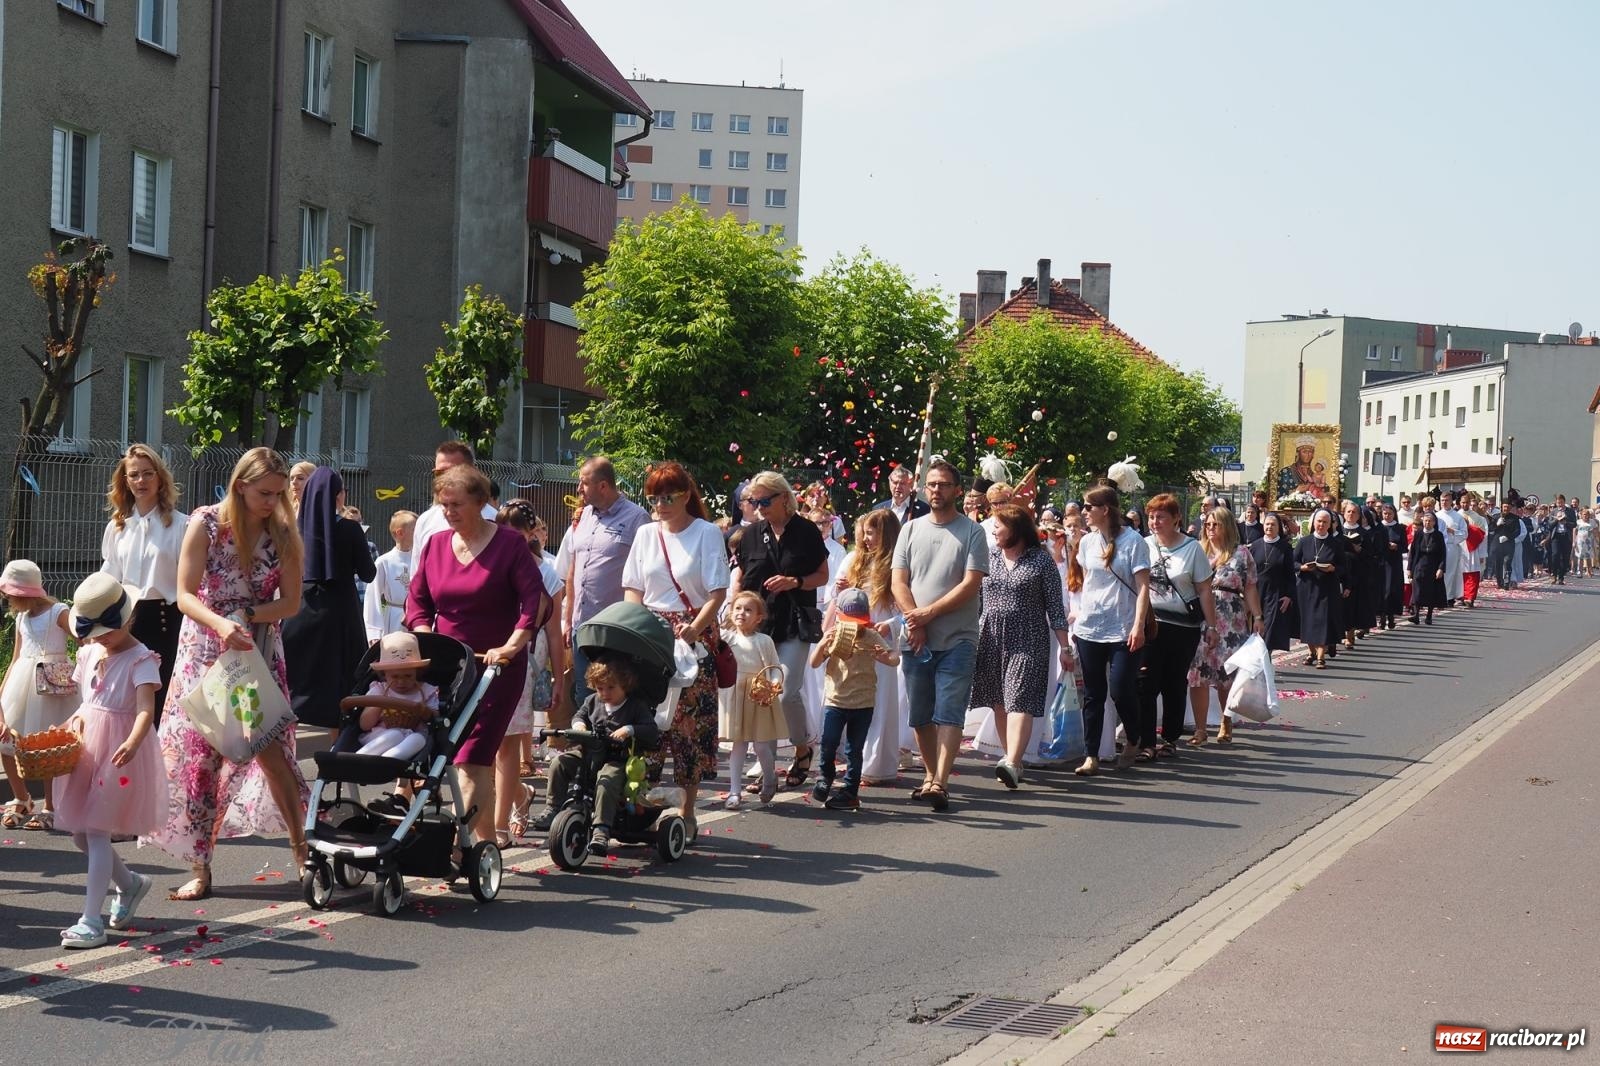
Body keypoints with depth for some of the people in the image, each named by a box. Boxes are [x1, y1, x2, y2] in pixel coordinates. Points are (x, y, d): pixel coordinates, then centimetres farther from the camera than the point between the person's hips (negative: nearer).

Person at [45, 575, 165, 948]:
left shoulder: (140, 659, -13)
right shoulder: (89, 652, 11)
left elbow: (145, 708, -26)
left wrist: (133, 742, -44)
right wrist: (72, 723, 0)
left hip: (118, 752, -8)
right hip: (85, 747, 8)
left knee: (97, 833, -11)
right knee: (80, 833, 11)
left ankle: (91, 921, -9)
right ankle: (129, 883, 34)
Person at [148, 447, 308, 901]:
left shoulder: (281, 533, -2)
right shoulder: (205, 524, -8)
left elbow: (291, 603, -3)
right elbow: (185, 596, -13)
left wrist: (246, 617, -18)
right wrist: (221, 624, -30)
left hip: (260, 654, 1)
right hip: (205, 653, -1)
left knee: (272, 749, -9)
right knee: (198, 757, 0)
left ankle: (301, 850, 6)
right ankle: (200, 869, 8)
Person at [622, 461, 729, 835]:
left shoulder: (707, 533, -2)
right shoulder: (646, 534, 10)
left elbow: (718, 592, -7)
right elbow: (632, 589, 11)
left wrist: (694, 628, -20)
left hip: (695, 637, -3)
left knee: (692, 721, -2)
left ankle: (687, 811, 6)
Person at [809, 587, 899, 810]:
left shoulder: (871, 638, -1)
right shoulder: (832, 637, 2)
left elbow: (895, 659, -6)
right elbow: (814, 663, -3)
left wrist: (886, 656, -31)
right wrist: (822, 644, -23)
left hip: (863, 704, 0)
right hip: (835, 700, 0)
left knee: (854, 749, 5)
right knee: (828, 743, -7)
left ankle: (849, 791, 13)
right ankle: (824, 778, 18)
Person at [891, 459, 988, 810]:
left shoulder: (972, 532, 0)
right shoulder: (911, 529, 11)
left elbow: (971, 584, -8)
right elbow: (898, 581, 5)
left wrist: (929, 613, -13)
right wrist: (914, 623, -9)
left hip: (956, 640, -4)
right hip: (915, 639, 4)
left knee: (948, 714, -10)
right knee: (920, 715, 9)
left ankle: (940, 784, -16)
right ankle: (930, 776, 22)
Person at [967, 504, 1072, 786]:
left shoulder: (1041, 560, -1)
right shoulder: (988, 555, 10)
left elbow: (1055, 607, 0)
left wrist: (1065, 647, -3)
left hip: (1027, 640, -5)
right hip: (991, 638, 5)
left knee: (1019, 702, -13)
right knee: (999, 703, 6)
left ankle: (1011, 764, -25)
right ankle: (1013, 761, 15)